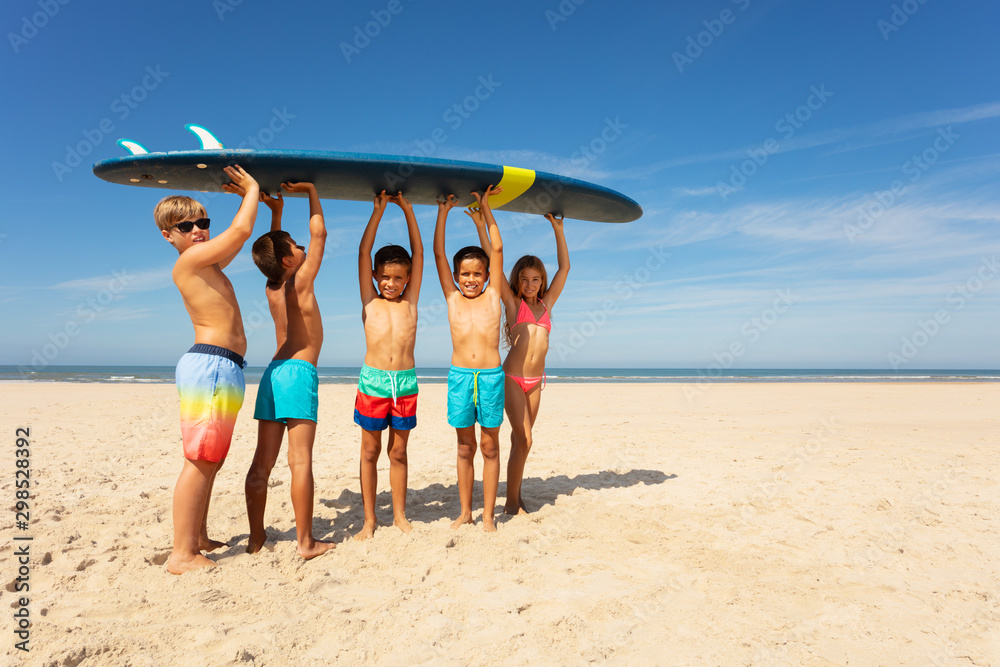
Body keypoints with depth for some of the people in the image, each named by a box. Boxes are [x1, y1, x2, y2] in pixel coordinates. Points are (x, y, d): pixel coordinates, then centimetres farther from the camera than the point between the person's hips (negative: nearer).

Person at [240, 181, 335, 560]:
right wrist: (311, 191, 10)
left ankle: (257, 537, 14)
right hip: (299, 372, -7)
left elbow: (273, 248, 32)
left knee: (262, 461, 7)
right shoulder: (301, 282, -4)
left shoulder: (271, 289, 13)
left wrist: (276, 211, 34)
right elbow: (318, 234, 1)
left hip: (274, 371, 7)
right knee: (300, 459, -7)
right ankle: (305, 542, -3)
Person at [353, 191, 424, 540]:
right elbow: (364, 252, 3)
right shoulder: (370, 301, 7)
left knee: (398, 451, 11)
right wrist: (379, 210, 4)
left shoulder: (410, 302, 9)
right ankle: (369, 518, 19)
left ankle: (399, 515, 23)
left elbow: (419, 254, 9)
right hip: (373, 380, -1)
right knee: (370, 451, 8)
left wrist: (408, 211, 10)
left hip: (405, 381, 1)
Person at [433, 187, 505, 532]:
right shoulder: (452, 298, 9)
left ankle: (488, 514, 17)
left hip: (491, 376, -1)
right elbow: (438, 254, 7)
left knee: (489, 446, 7)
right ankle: (465, 511, 22)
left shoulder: (492, 296, 7)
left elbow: (497, 250, 6)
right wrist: (443, 212, 7)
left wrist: (485, 209, 9)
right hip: (459, 376, 1)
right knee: (465, 447, 10)